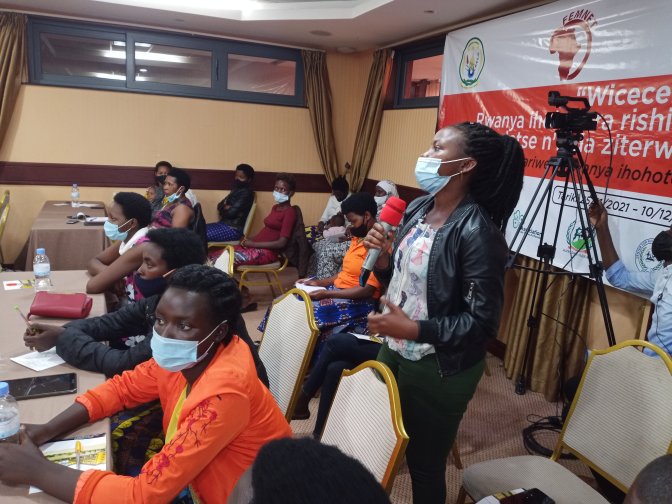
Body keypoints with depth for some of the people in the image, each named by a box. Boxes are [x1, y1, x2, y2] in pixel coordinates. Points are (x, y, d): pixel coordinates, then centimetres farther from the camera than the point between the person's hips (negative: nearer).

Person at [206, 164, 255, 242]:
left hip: (233, 229, -10)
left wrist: (223, 209, 3)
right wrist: (226, 207, -9)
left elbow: (231, 212, -18)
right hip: (224, 224, 10)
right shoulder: (236, 190, 16)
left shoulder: (246, 193, -13)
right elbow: (219, 206, 13)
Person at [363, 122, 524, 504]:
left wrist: (414, 330, -28)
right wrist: (381, 257, -8)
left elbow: (484, 322, -22)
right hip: (393, 351, 7)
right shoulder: (417, 209, 2)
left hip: (439, 369, -7)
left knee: (424, 465, 15)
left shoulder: (477, 232, -22)